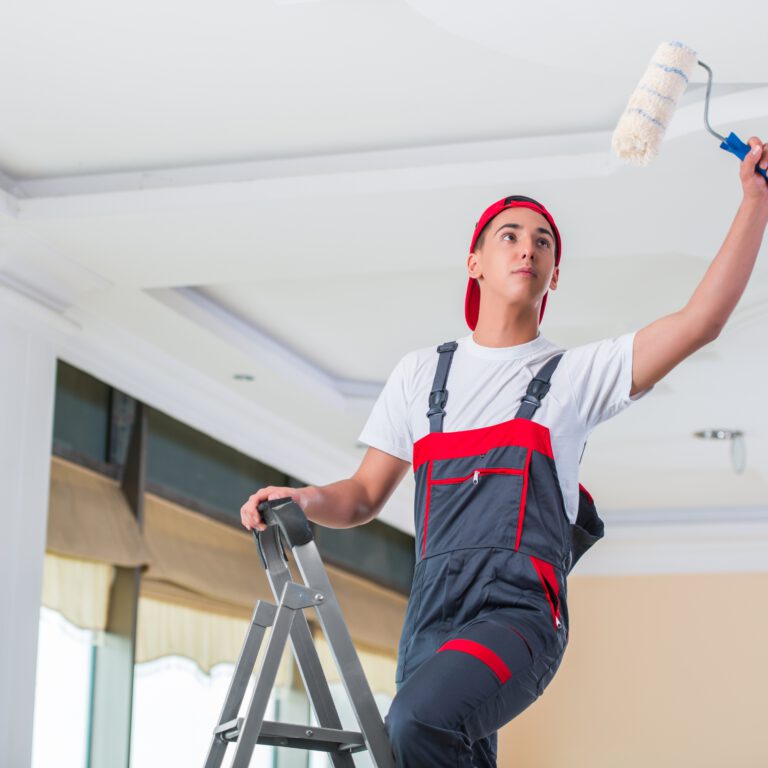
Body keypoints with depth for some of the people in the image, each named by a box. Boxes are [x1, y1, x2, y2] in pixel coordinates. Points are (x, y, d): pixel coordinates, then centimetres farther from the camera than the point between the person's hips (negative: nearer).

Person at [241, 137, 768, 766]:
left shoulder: (577, 373, 12)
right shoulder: (421, 373, 21)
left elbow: (700, 321, 1)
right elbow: (365, 497, 22)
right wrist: (304, 500, -1)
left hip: (519, 612, -4)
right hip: (432, 613, 4)